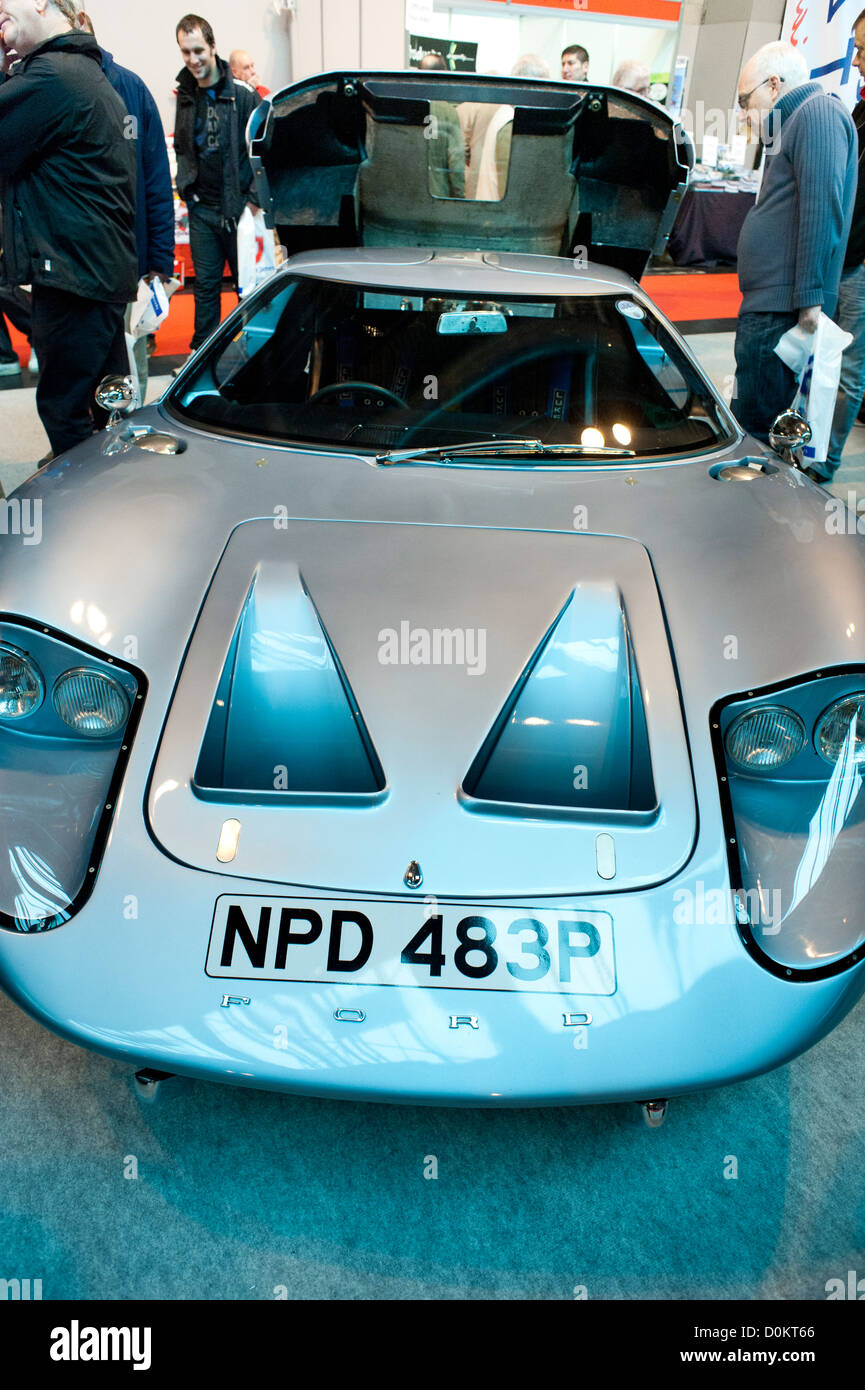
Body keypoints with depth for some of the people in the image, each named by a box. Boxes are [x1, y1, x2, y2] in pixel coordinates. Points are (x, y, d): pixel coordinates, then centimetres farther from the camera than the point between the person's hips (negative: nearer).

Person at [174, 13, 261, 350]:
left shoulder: (242, 95, -5)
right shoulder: (185, 97, 10)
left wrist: (255, 200, -9)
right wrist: (185, 189, 8)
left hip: (238, 207, -4)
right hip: (202, 209, 4)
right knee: (205, 285, 7)